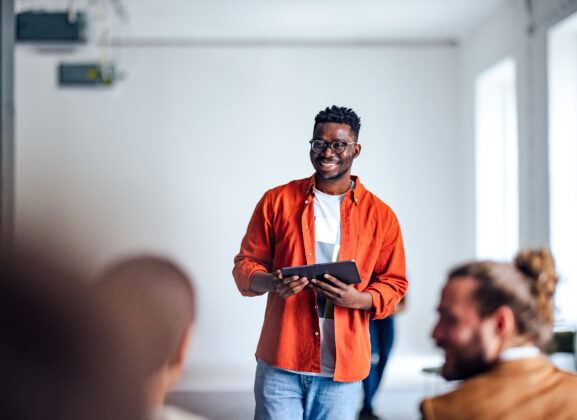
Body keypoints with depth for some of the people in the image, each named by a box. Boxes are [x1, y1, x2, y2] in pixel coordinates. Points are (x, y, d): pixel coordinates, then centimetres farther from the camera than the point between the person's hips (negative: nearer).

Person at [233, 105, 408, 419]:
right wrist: (270, 282, -14)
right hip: (280, 360, 0)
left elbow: (394, 284, 10)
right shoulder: (277, 201, 7)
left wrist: (357, 299, -12)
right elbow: (246, 263, 9)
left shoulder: (380, 215, 7)